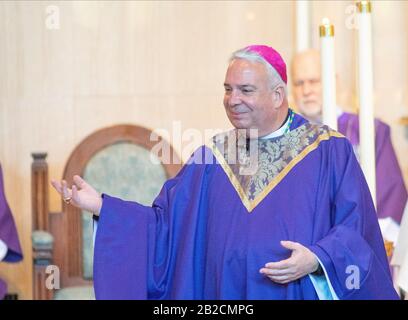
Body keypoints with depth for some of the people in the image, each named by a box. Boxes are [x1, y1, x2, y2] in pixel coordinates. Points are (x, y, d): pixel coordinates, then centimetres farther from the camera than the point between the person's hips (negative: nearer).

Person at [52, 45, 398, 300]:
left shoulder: (330, 152, -4)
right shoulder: (211, 158, 7)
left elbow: (357, 227, -8)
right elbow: (165, 224, 5)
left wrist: (317, 259, -24)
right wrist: (102, 206, -5)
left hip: (303, 291, -3)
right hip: (223, 291, 3)